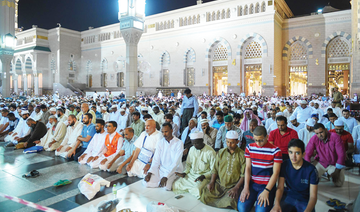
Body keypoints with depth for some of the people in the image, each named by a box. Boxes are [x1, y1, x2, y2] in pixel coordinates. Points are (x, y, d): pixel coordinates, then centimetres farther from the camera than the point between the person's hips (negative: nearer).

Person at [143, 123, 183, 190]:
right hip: (161, 169, 4)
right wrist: (150, 172, -13)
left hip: (174, 170, -3)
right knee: (146, 182, -17)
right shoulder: (160, 143, 4)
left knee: (166, 185, -30)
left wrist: (166, 176, -25)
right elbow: (156, 160, 3)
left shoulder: (179, 143, -11)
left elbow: (176, 162, -17)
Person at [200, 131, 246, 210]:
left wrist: (236, 188, -16)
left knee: (229, 201, -30)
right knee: (205, 195, -16)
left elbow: (243, 175, -7)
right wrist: (212, 182, -3)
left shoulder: (242, 155, -5)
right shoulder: (221, 152, 8)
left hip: (233, 186, -3)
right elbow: (215, 169, 10)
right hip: (219, 183, 4)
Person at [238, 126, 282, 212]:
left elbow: (275, 173, -8)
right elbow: (248, 168, 3)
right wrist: (246, 187, -7)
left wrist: (266, 191, -16)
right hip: (252, 183, 3)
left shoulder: (275, 150, -6)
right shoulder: (249, 147, 4)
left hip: (267, 185, -2)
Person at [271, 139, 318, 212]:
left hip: (305, 200, -1)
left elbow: (313, 196, -15)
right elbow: (280, 187, -8)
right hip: (288, 196, 1)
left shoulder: (311, 170, -16)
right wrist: (277, 203, -28)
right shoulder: (284, 165, -9)